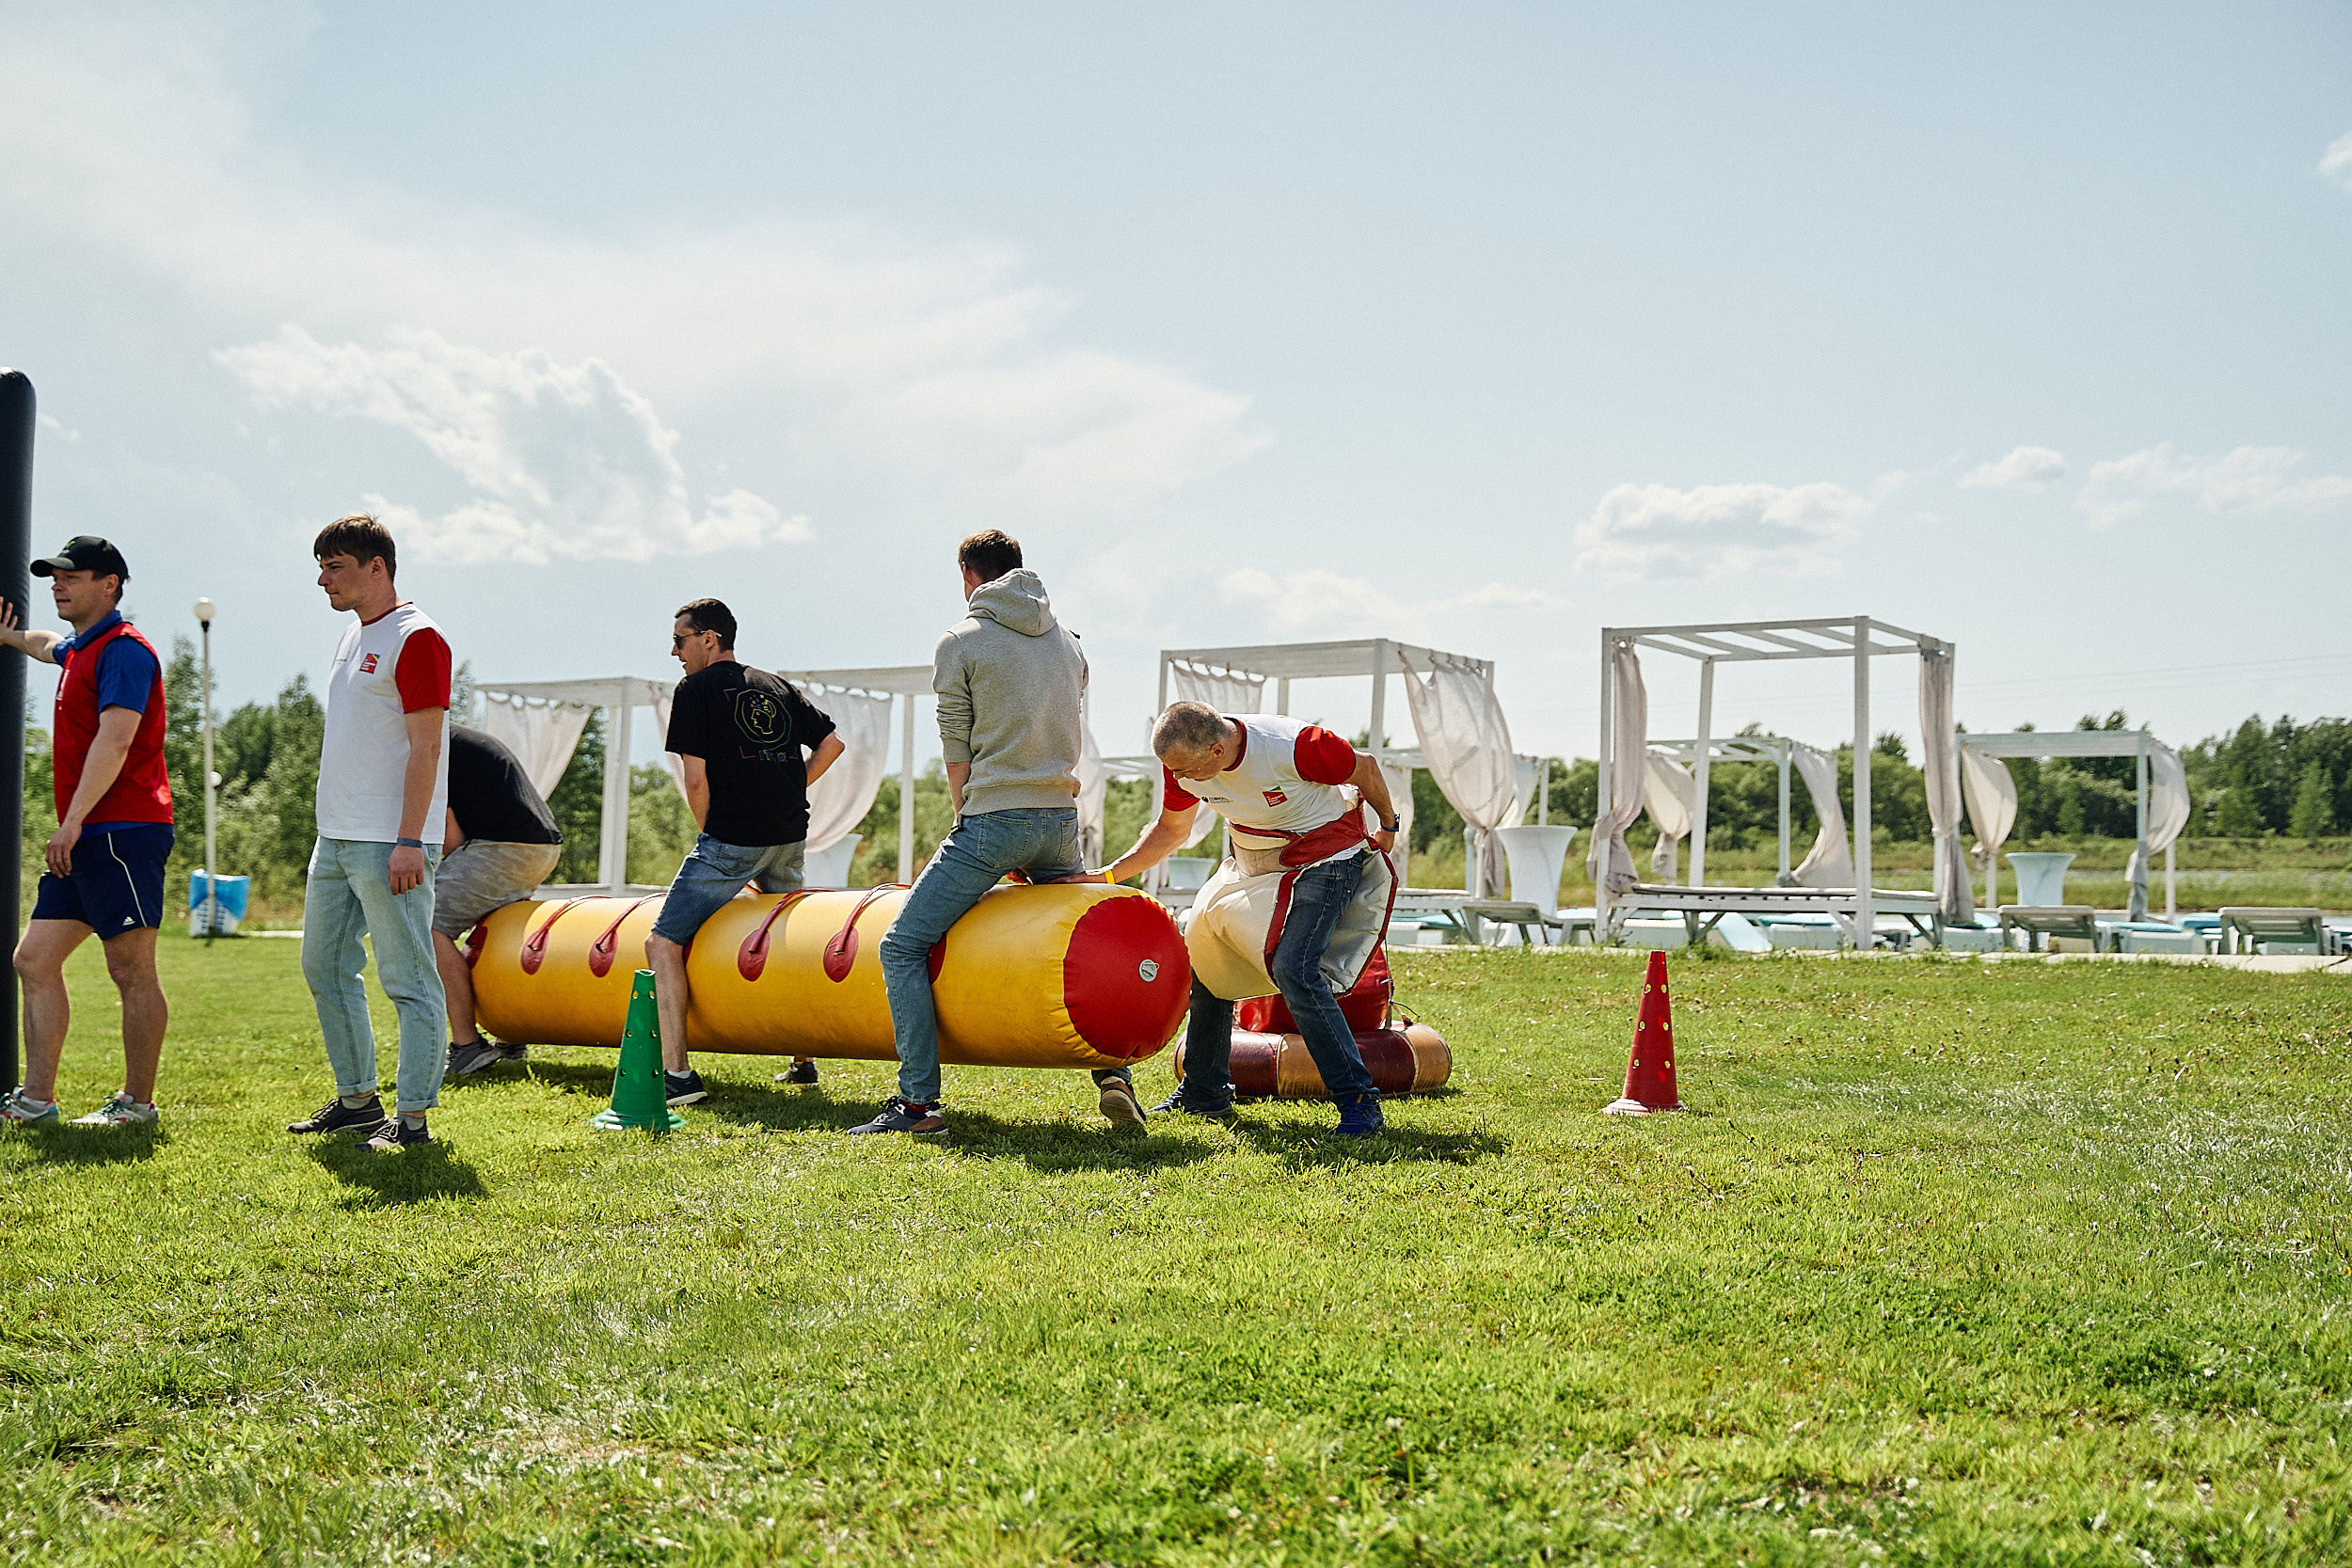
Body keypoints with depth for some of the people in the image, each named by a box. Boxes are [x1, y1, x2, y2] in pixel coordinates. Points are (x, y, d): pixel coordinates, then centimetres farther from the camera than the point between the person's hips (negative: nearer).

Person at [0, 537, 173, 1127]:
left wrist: (73, 821, -24)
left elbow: (114, 741, -21)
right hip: (82, 840, 10)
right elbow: (50, 646, 46)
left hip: (123, 832, -10)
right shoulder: (81, 648, 19)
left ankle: (137, 1103, 1)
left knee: (132, 972, -5)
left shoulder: (124, 649, -10)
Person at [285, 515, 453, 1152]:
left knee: (408, 980, -5)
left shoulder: (415, 638, -12)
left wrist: (408, 842, -22)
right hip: (335, 838, 10)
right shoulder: (354, 635, 17)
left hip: (389, 844, -10)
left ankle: (412, 1117, -1)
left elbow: (425, 748, -17)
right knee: (324, 968, 16)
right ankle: (356, 1099, 27)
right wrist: (332, 829, 19)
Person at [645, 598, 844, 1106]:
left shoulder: (694, 690, -1)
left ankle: (676, 1073, -12)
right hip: (791, 837, 7)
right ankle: (803, 1060, 29)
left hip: (730, 840, -7)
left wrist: (713, 838, 6)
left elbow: (696, 781, -7)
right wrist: (785, 796, 15)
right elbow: (831, 744, 13)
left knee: (663, 944, -2)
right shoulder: (779, 687, 17)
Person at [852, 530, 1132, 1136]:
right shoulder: (1067, 639, 16)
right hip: (1062, 821, 6)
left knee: (903, 947, 2)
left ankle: (918, 1102, -5)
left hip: (992, 820, -6)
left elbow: (956, 751, -2)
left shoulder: (960, 642, 0)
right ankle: (1113, 1074, 9)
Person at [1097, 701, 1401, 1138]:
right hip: (1255, 864, 7)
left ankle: (1358, 1102, -18)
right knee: (1206, 957, 8)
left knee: (1294, 970, -24)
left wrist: (1388, 828, 1)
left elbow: (1365, 768, -14)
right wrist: (1109, 874, -5)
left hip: (1325, 858, -7)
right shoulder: (1183, 763, -13)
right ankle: (1204, 1093, 26)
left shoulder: (1292, 746, -33)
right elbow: (1171, 830, 5)